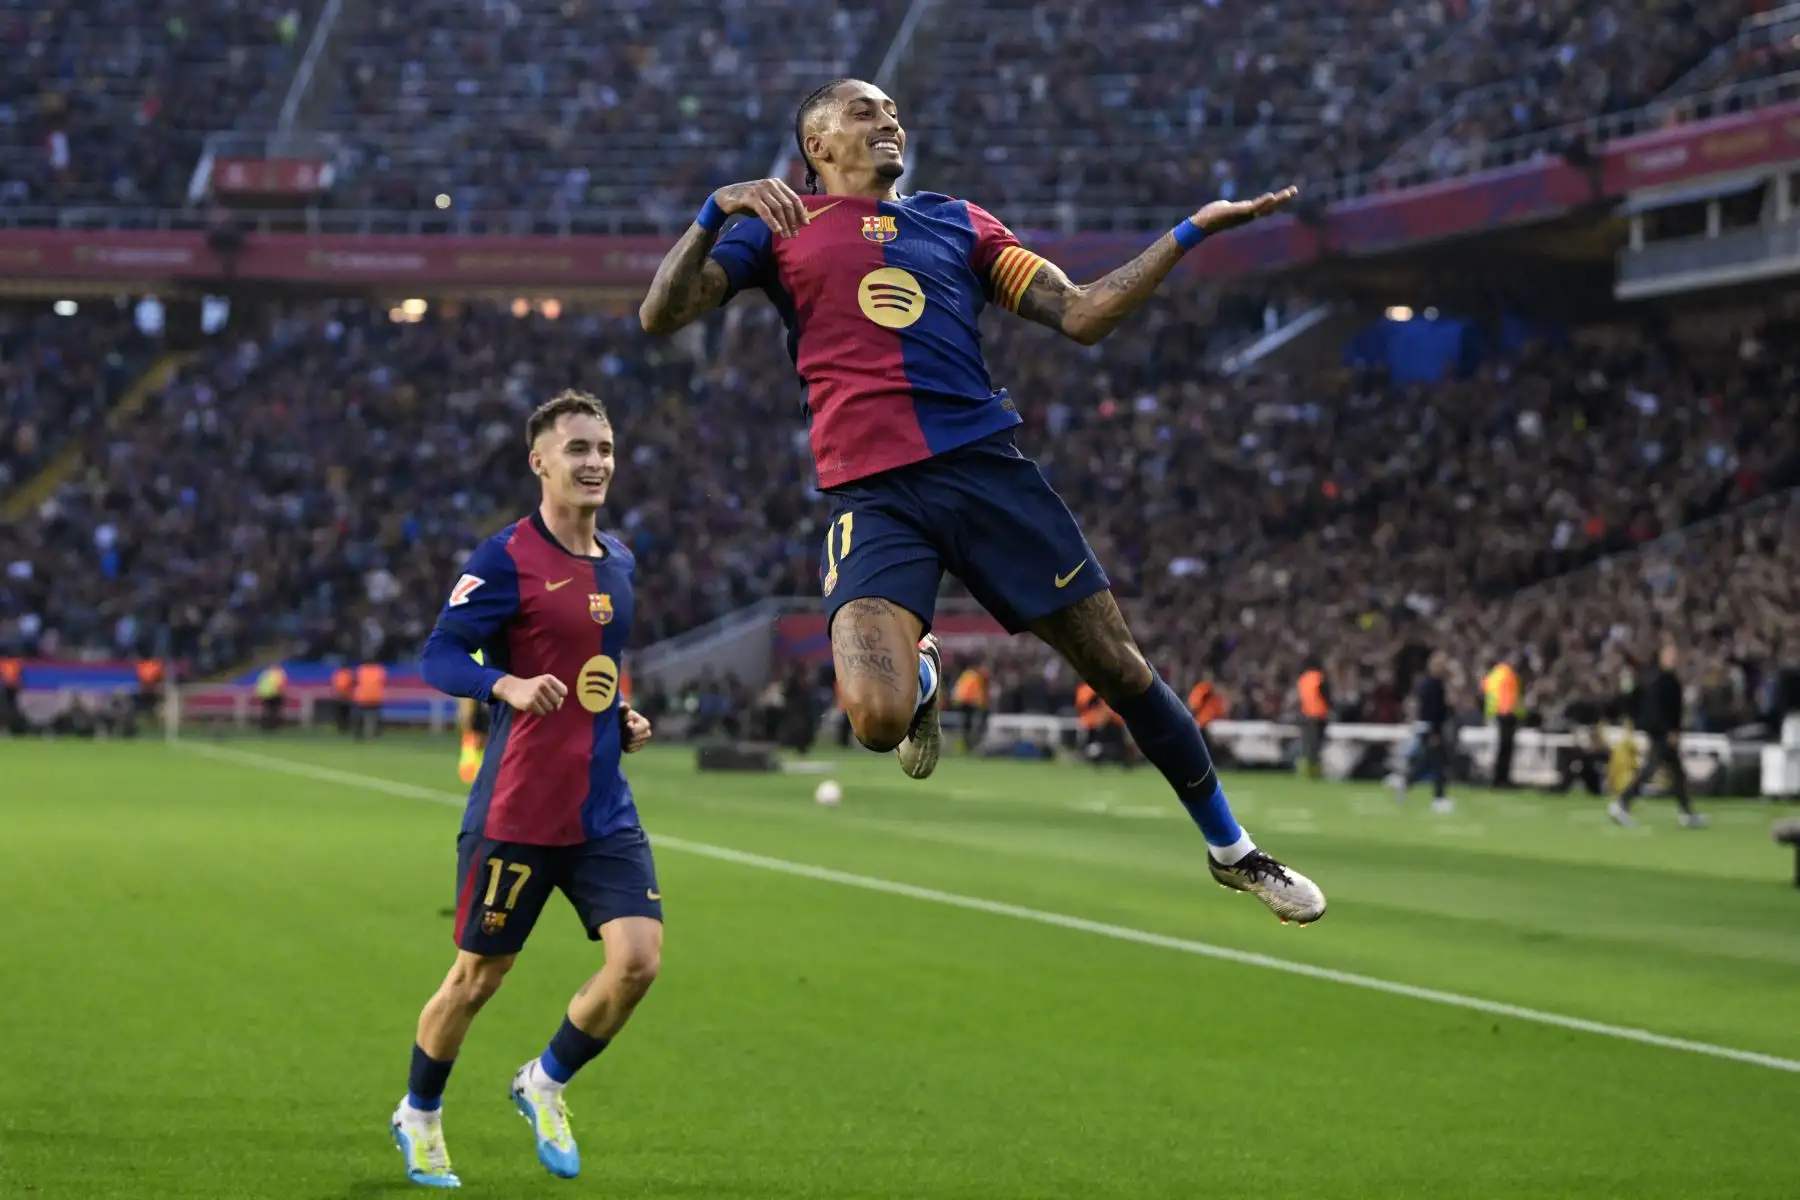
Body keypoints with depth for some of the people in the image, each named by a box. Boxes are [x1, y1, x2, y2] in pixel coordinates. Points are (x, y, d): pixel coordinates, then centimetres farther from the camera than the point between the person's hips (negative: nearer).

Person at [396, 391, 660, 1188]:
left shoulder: (618, 563, 12)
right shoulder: (506, 558, -10)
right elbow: (438, 656, -14)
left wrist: (622, 720, 9)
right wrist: (509, 685, -31)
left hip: (603, 809, 6)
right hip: (516, 813, -6)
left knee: (638, 958, -9)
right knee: (477, 978, 5)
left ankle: (545, 1084, 16)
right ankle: (419, 1116, 30)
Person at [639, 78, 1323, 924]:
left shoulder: (955, 221, 20)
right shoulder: (782, 228, 12)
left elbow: (1080, 315, 15)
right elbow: (661, 314, 1)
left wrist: (1189, 232, 8)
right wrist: (720, 209, -14)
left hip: (986, 466, 3)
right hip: (872, 495, -3)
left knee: (1119, 666, 3)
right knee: (878, 718, -25)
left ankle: (1232, 850, 23)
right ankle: (921, 675, 15)